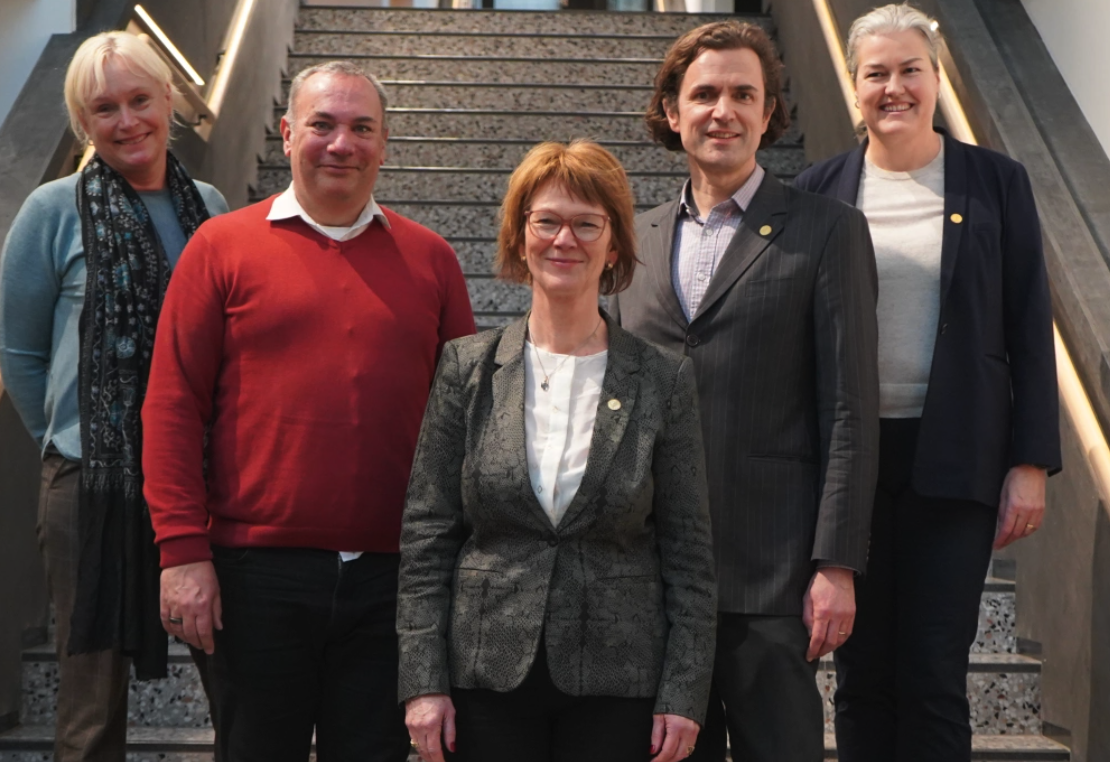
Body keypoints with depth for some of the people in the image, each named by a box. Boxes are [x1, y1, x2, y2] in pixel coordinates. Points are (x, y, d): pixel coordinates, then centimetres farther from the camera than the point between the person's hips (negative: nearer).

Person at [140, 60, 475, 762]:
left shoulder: (429, 258, 8)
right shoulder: (222, 247, 2)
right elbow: (173, 405, -1)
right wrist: (184, 551, -7)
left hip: (390, 574, 2)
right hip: (258, 571, -1)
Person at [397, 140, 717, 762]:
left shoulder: (664, 380, 0)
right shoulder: (467, 369, 2)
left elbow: (688, 552, 1)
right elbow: (426, 535, 2)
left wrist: (684, 693, -3)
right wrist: (424, 680, -3)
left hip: (618, 687, 0)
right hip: (486, 680, 1)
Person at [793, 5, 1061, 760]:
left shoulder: (996, 181, 2)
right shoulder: (822, 188, 4)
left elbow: (1030, 331, 1)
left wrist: (1031, 463, -4)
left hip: (953, 462, -1)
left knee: (934, 677, 2)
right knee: (861, 672, 10)